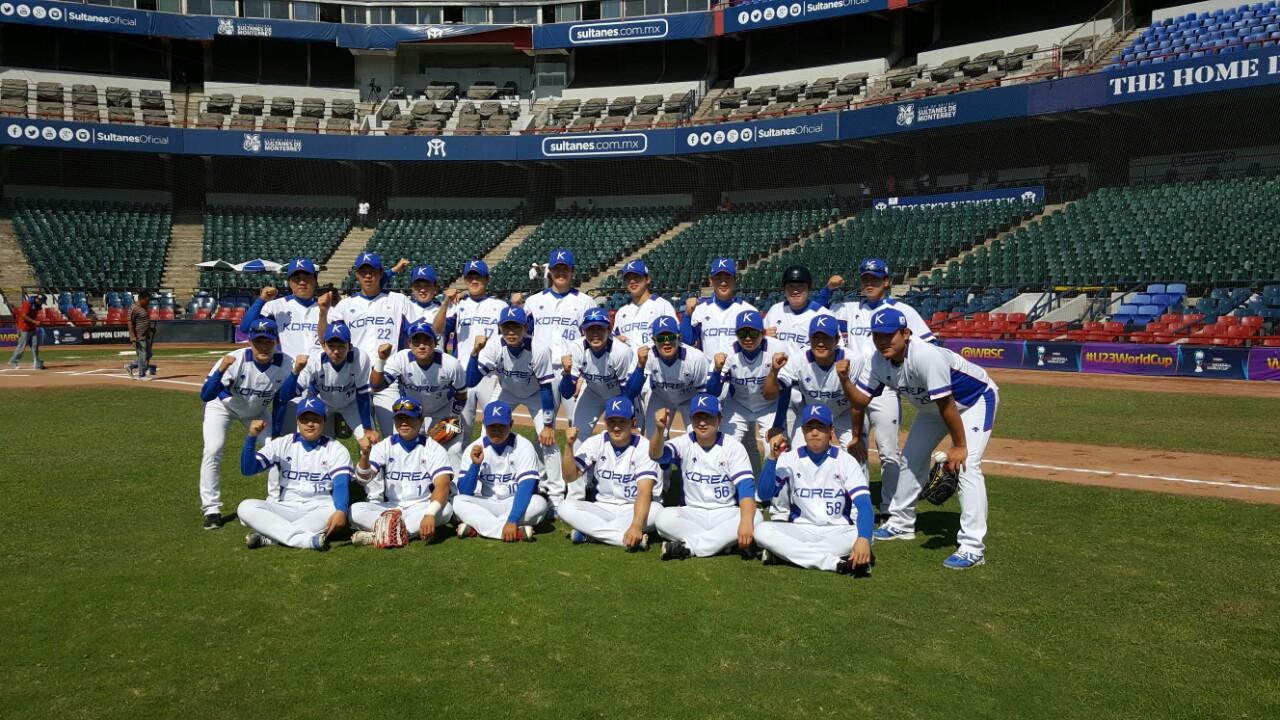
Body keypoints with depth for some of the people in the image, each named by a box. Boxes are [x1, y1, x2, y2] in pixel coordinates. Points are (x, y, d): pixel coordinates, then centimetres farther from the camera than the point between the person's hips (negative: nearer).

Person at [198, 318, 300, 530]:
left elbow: (282, 400, -19)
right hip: (223, 406, -3)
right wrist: (221, 370, -54)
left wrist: (275, 434, -19)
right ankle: (212, 510, -6)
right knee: (212, 451, -18)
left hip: (257, 411, 3)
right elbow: (206, 396, -41)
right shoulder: (236, 360, -36)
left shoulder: (286, 364, -29)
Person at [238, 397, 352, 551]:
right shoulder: (282, 444, 7)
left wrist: (340, 511, -38)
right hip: (283, 510, 2)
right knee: (246, 507, -23)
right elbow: (248, 469, -1)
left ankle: (268, 537, -30)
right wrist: (251, 438, -18)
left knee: (334, 510, -34)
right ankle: (307, 539, -39)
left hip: (318, 511, -2)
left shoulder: (336, 449, 0)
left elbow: (341, 484, -16)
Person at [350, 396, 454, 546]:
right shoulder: (384, 446, 3)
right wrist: (365, 455, -32)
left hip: (421, 508, -1)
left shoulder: (433, 448, -5)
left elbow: (442, 485, -20)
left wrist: (430, 514, -39)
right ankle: (413, 531, -29)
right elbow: (363, 480, -10)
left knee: (445, 509, -33)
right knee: (355, 510, -23)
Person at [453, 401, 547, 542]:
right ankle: (516, 532, -36)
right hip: (485, 506, 2)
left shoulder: (523, 447, -13)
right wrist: (475, 465, -26)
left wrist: (512, 520, -36)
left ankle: (476, 528, -30)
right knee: (458, 501, -25)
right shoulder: (474, 449, -5)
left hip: (516, 504, -2)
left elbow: (526, 486, -24)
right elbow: (464, 492, -9)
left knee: (539, 503, -31)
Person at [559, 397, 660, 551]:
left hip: (635, 509, -2)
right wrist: (570, 446, -29)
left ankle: (590, 534, -24)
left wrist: (636, 525, -44)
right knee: (566, 507, -23)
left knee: (655, 510, -35)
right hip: (602, 509, 2)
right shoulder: (595, 443, -4)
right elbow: (570, 477, -13)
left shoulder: (643, 447, -13)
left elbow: (644, 491, -27)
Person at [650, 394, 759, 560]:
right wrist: (660, 429, -49)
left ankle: (688, 546, -26)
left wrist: (746, 521, -37)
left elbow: (746, 486, -18)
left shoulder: (733, 447, -7)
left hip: (726, 514, 0)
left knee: (755, 518, -31)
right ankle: (722, 542, -23)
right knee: (663, 517, -29)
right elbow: (657, 455, -26)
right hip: (692, 514, 0)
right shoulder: (684, 444, -4)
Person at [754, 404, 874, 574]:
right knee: (762, 530, -26)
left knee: (863, 537, -33)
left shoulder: (846, 461, -6)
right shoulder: (790, 459, -1)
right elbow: (764, 495, -12)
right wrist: (773, 458, -24)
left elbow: (864, 504, -18)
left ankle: (785, 553, -25)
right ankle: (834, 562, -31)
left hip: (838, 532, -1)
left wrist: (863, 539, -38)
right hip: (801, 531, 1)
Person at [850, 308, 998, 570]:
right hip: (932, 407, 8)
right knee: (911, 458, 14)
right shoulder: (879, 362, -16)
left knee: (966, 465, -22)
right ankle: (901, 524, 32)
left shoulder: (926, 357, -39)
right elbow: (860, 400, -14)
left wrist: (959, 445, -26)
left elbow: (946, 404, -33)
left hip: (976, 399, -8)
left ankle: (972, 548, -20)